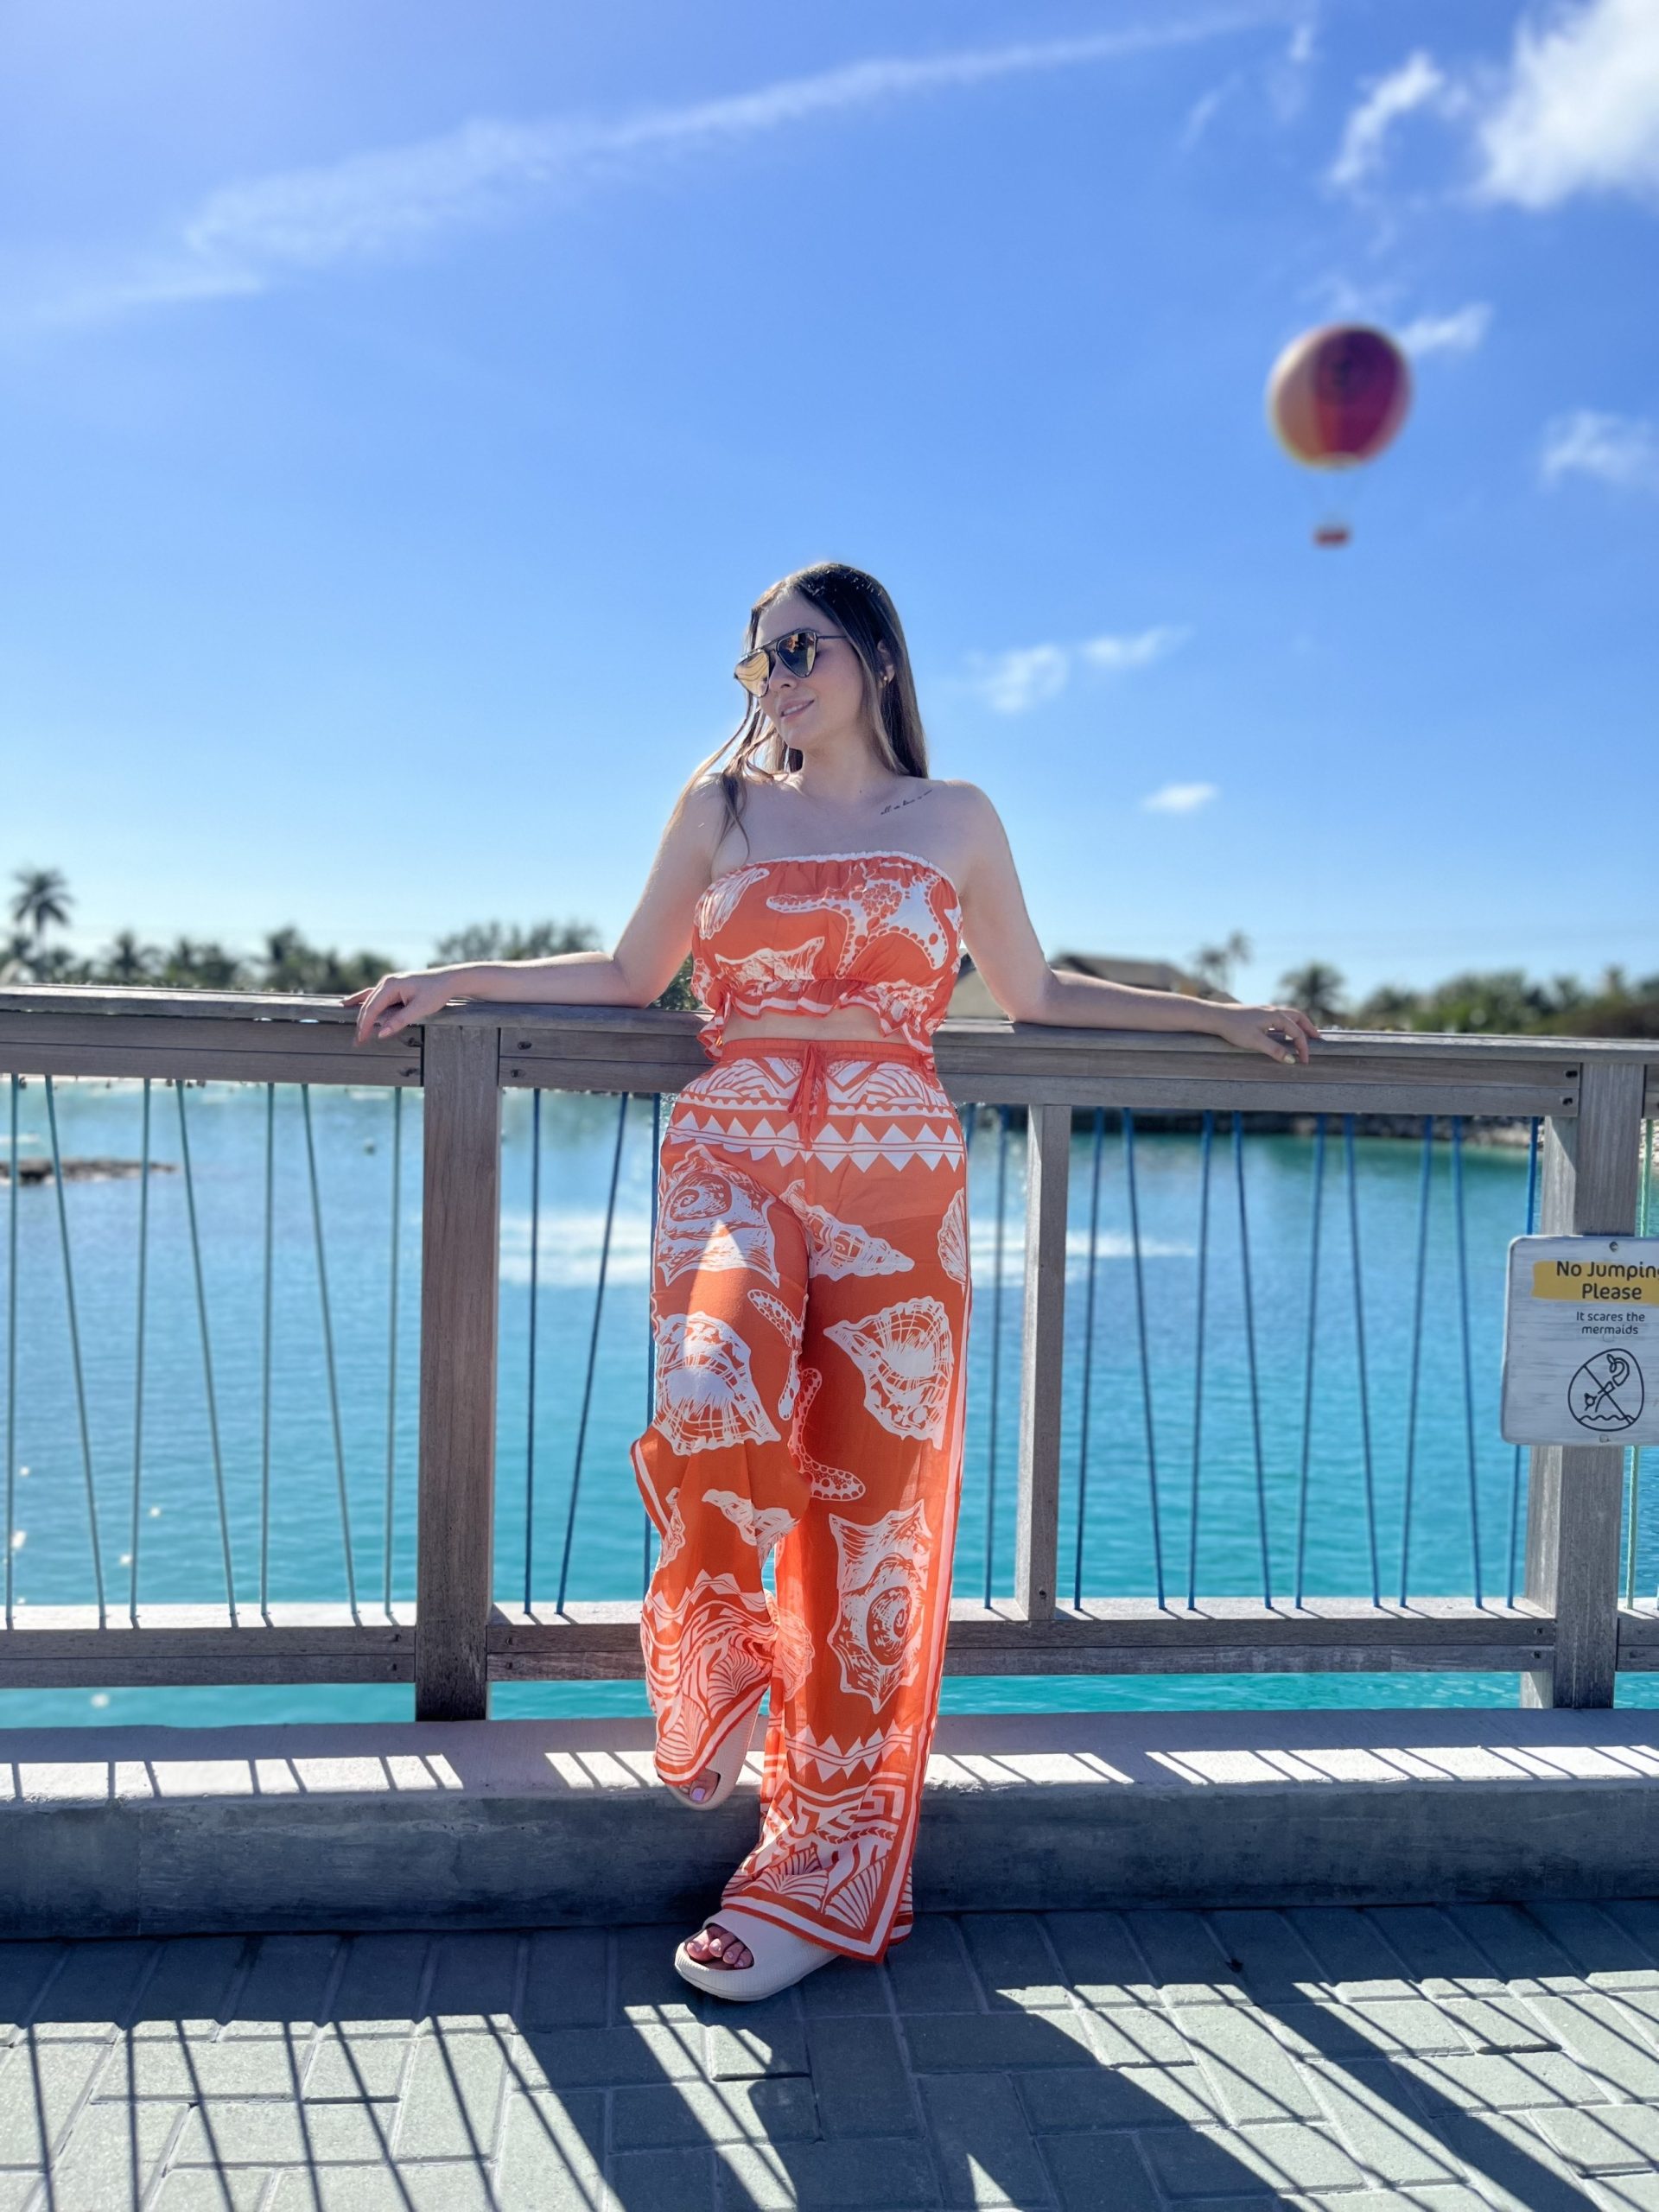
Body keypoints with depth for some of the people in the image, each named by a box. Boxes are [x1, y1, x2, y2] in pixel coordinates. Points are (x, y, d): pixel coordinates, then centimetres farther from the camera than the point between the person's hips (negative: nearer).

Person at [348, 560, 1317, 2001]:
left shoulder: (956, 820, 11)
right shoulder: (721, 803, 12)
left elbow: (1033, 994, 19)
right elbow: (632, 975, 18)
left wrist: (1213, 1016, 20)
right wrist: (459, 980, 12)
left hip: (896, 1189, 0)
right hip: (732, 1163, 0)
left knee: (872, 1512, -1)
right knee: (713, 1414, -28)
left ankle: (828, 1871, 15)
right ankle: (716, 1662, 6)